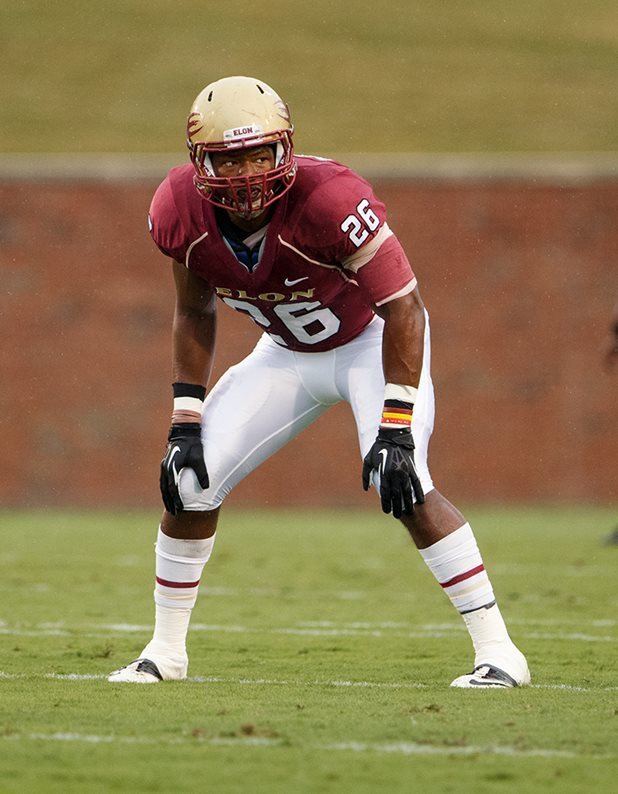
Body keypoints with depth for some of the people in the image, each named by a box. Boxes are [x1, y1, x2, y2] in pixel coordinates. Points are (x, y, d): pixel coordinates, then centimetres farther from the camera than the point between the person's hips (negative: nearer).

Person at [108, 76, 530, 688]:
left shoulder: (327, 199, -37)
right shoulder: (181, 212, -20)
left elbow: (403, 306, -30)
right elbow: (194, 313, 0)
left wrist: (396, 428, -34)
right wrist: (185, 421, -5)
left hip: (372, 339, -5)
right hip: (288, 353, 5)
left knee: (400, 483, -26)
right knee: (189, 478, -4)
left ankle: (497, 649, -17)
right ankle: (165, 652, 14)